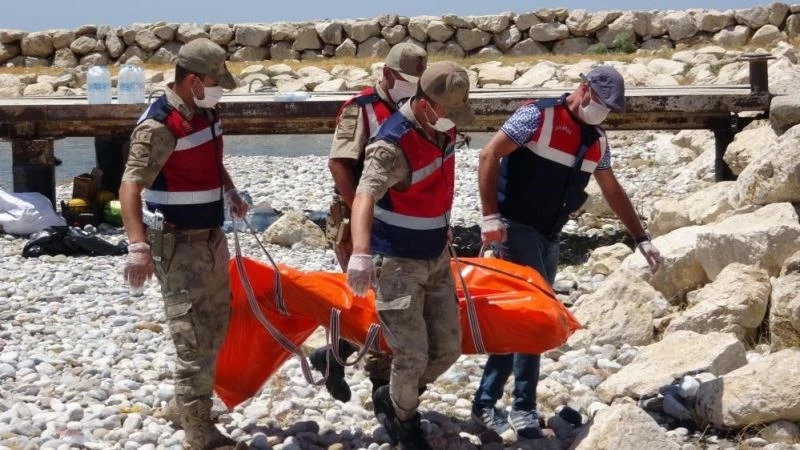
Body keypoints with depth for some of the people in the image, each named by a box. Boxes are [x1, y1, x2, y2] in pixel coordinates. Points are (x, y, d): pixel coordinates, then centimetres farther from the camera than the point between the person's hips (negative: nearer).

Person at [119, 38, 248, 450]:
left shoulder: (205, 112, 6)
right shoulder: (159, 126, -22)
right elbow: (130, 187, -30)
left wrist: (230, 192, 16)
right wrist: (138, 246, -40)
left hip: (212, 238, 9)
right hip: (179, 246, -9)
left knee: (215, 332, 21)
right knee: (195, 344, -9)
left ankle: (197, 414, 37)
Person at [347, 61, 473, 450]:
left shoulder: (443, 129, -2)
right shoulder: (393, 146, -27)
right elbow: (365, 197, -42)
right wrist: (360, 254, -57)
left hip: (437, 258, 8)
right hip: (398, 263, -8)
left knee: (448, 347, 10)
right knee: (412, 354, -5)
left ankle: (392, 400, 34)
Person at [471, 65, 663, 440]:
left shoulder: (596, 141, 10)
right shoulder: (539, 116, -13)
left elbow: (612, 191, 22)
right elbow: (489, 156, -15)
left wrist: (641, 238, 20)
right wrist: (490, 216, -21)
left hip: (548, 238, 8)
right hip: (515, 228, -8)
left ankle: (486, 403, 18)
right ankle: (523, 409, -10)